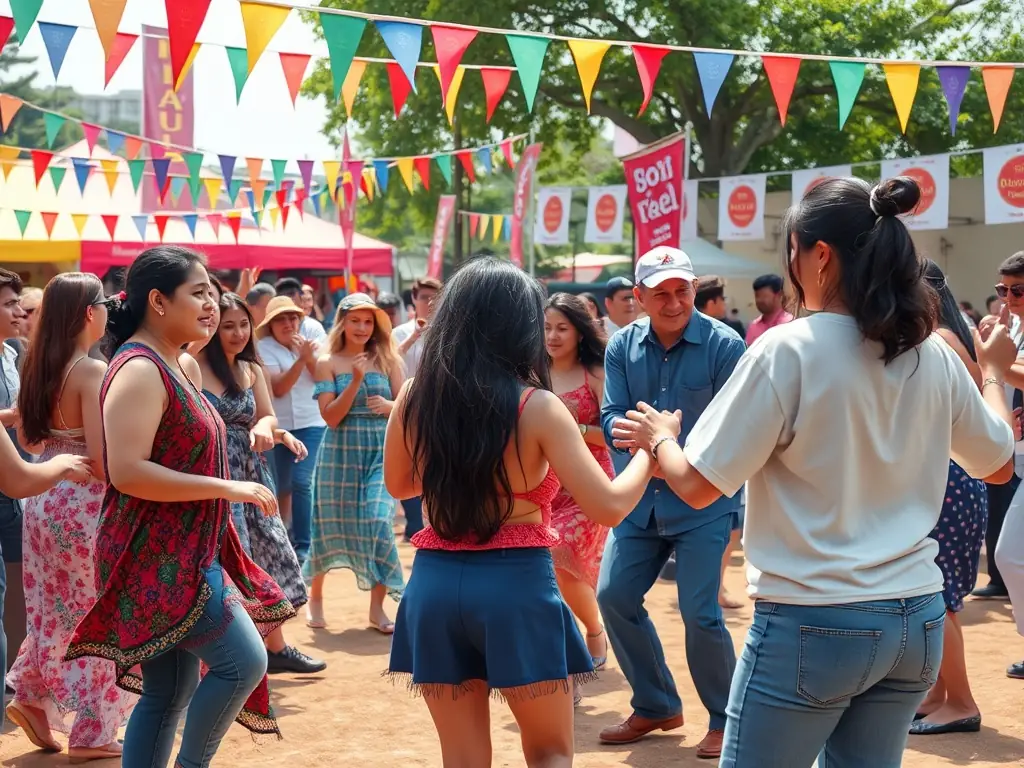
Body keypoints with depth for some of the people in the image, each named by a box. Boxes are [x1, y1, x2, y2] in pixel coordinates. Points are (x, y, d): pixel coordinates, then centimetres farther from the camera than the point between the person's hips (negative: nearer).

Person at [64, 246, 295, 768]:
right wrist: (227, 488, -22)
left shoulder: (180, 366, 14)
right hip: (159, 556, -10)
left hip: (184, 553, 10)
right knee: (243, 661, -12)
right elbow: (127, 471, -25)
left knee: (168, 694, 10)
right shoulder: (139, 370, -16)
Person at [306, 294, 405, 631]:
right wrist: (355, 380, -17)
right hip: (341, 451, 0)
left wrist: (389, 406, -18)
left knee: (379, 521, -12)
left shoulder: (388, 360, 4)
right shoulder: (328, 363, 0)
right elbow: (331, 416, -7)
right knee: (331, 522, 8)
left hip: (380, 451, 0)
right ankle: (315, 596, 30)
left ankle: (377, 608, -3)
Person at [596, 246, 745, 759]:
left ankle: (726, 718, 13)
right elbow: (610, 416, -4)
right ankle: (655, 706, 25)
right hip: (639, 498, 5)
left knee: (700, 612, -9)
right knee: (613, 596, 6)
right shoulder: (622, 347, 0)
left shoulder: (723, 345, -12)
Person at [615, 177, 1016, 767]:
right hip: (917, 620, 6)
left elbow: (698, 485, -13)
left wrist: (660, 439, 9)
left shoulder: (789, 350, -14)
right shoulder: (935, 356, 2)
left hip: (812, 625, -6)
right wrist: (994, 372, 35)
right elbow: (998, 465, 18)